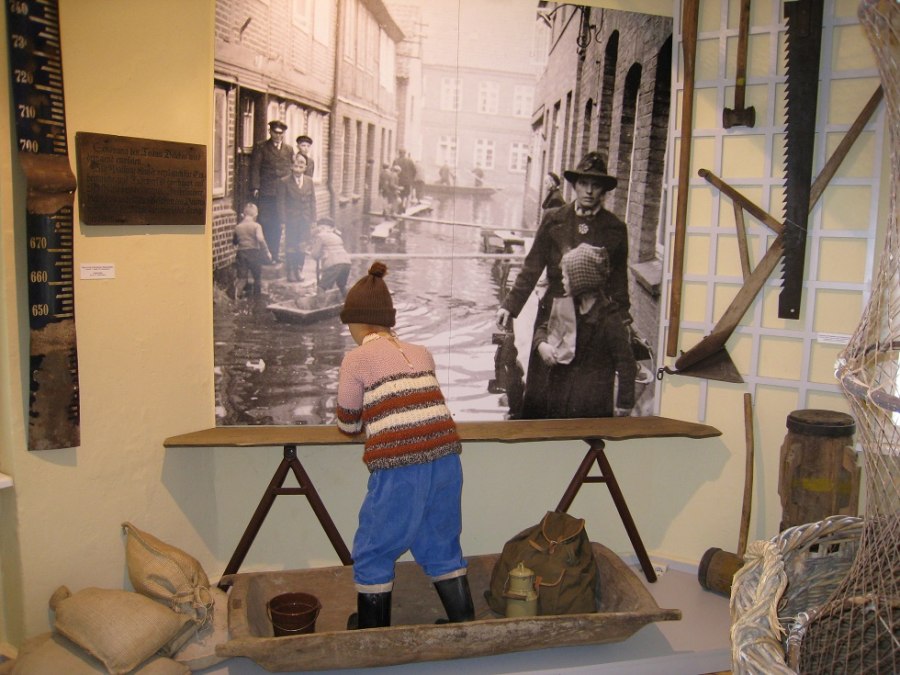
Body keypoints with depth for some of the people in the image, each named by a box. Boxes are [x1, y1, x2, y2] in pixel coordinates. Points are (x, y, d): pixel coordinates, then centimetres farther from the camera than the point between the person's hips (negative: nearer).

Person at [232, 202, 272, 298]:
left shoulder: (237, 227, 7)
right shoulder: (256, 226, -6)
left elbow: (234, 241, 16)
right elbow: (260, 239, -19)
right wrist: (267, 252, -14)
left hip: (241, 253, 3)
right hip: (254, 252, -3)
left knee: (241, 277, 2)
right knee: (257, 276, 13)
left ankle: (236, 296, -18)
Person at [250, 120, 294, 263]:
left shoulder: (289, 149, 15)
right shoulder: (261, 148, 5)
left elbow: (293, 170, 15)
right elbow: (255, 168, -1)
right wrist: (255, 188, -10)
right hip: (266, 194, -3)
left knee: (277, 226, 7)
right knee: (265, 225, -3)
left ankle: (274, 255, 14)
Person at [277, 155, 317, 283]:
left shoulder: (309, 181, 8)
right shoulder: (284, 182, -2)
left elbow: (312, 200, 9)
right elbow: (281, 202, -4)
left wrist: (312, 218, 4)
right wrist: (283, 219, -10)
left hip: (305, 219, 3)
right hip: (291, 219, -3)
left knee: (302, 247, 6)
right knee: (291, 247, 1)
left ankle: (299, 271, 18)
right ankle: (290, 272, 10)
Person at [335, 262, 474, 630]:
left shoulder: (357, 358, 0)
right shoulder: (422, 354, 14)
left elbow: (348, 424, 8)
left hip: (399, 468, -5)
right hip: (445, 458, 6)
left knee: (372, 554, 15)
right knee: (442, 548, 22)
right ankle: (465, 624, 30)